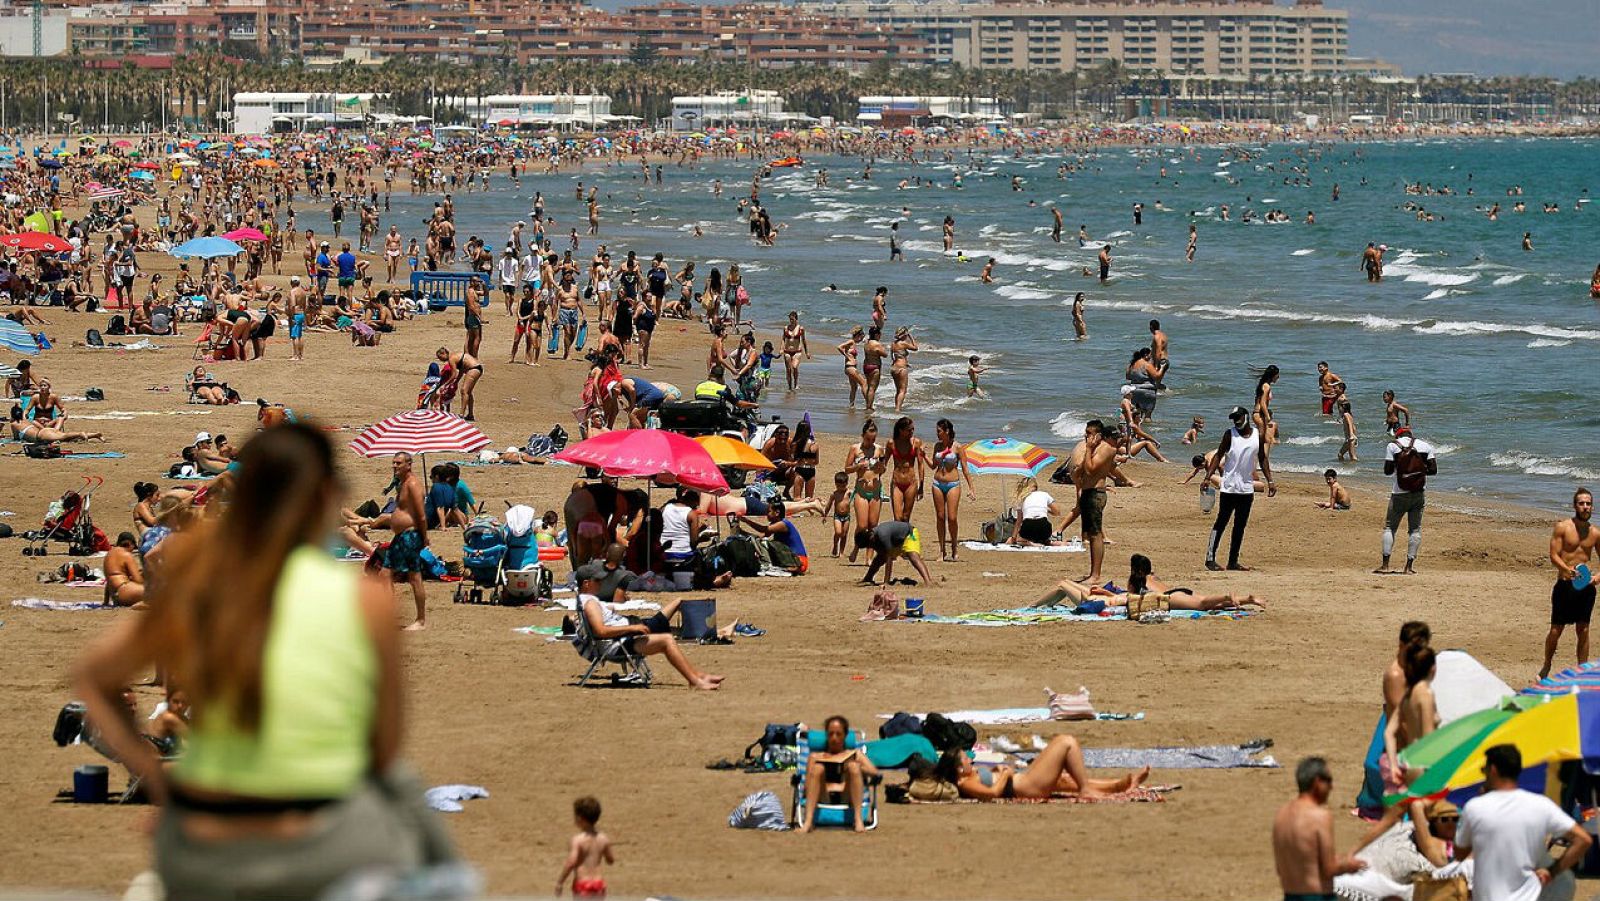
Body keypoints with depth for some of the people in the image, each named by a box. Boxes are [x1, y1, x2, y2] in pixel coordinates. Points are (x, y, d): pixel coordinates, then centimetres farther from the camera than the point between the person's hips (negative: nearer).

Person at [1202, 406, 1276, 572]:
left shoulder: (1257, 436, 7)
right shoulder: (1230, 435, -4)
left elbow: (1262, 459, 15)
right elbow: (1218, 456, -4)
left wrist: (1270, 481, 10)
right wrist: (1208, 477, -14)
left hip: (1247, 488, 4)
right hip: (1230, 488, -4)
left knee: (1240, 526, 8)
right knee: (1221, 522, -5)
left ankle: (1233, 561, 14)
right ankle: (1210, 558, -3)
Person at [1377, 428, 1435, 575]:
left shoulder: (1393, 445, 1)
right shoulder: (1426, 446, 5)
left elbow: (1387, 471, -3)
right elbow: (1433, 470, 0)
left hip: (1400, 494, -2)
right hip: (1419, 495, 2)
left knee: (1389, 527, 7)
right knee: (1415, 529, 9)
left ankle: (1385, 564, -3)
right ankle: (1409, 565, 2)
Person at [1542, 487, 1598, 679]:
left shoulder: (1595, 533, 6)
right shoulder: (1562, 527, -5)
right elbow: (1554, 555, -10)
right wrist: (1568, 570, -29)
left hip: (1585, 586, 3)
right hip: (1565, 584, -3)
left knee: (1583, 631, 6)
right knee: (1556, 630, 3)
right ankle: (1546, 667, 22)